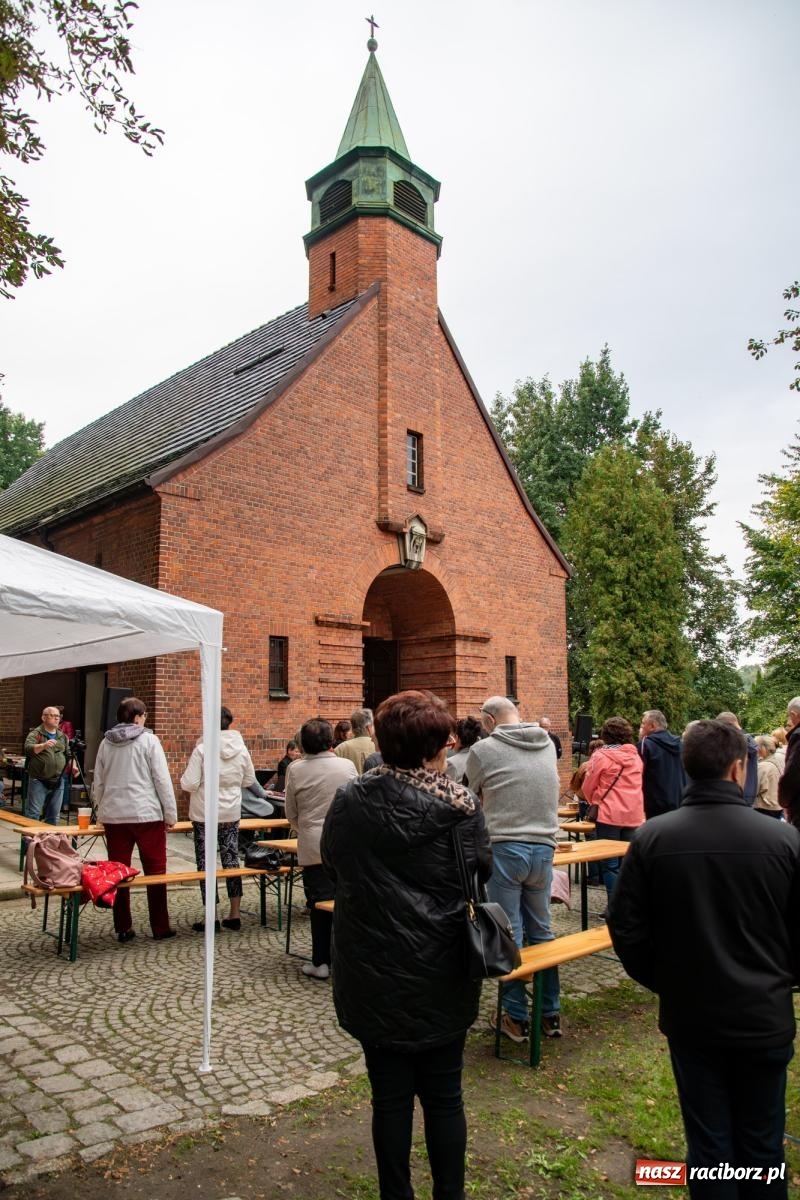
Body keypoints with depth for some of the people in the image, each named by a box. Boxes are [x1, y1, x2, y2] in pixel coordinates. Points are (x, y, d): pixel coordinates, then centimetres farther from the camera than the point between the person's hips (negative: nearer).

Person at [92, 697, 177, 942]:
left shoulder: (106, 743, 7)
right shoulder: (148, 740, -6)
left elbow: (98, 783, 13)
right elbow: (162, 780, -9)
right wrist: (171, 815, -3)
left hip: (113, 816, 4)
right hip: (147, 814, -4)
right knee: (155, 872, 6)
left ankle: (123, 928, 14)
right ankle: (160, 927, 10)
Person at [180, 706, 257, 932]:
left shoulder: (202, 749, -15)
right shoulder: (241, 749, -3)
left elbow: (189, 784, -15)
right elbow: (249, 781, 7)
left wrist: (188, 771, 4)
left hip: (204, 814, -4)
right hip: (231, 813, 4)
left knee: (206, 862, 5)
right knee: (231, 860, 13)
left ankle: (212, 917, 9)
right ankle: (235, 914, 17)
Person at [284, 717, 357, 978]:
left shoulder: (296, 770, -5)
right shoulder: (347, 766, -5)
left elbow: (291, 813, 5)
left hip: (313, 848, 0)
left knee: (319, 904, 9)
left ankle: (320, 962, 15)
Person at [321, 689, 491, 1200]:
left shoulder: (350, 799, -7)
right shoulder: (457, 803, -16)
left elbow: (333, 860, 7)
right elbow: (481, 871, -8)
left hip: (373, 973, 2)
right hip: (439, 972, -1)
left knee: (390, 1095, 15)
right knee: (443, 1095, 16)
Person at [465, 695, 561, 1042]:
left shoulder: (483, 749, -8)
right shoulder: (548, 744, 5)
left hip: (504, 848, -5)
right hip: (544, 847, 5)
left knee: (508, 935, 7)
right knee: (541, 931, 17)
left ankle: (516, 1017, 16)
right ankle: (551, 1013, 26)